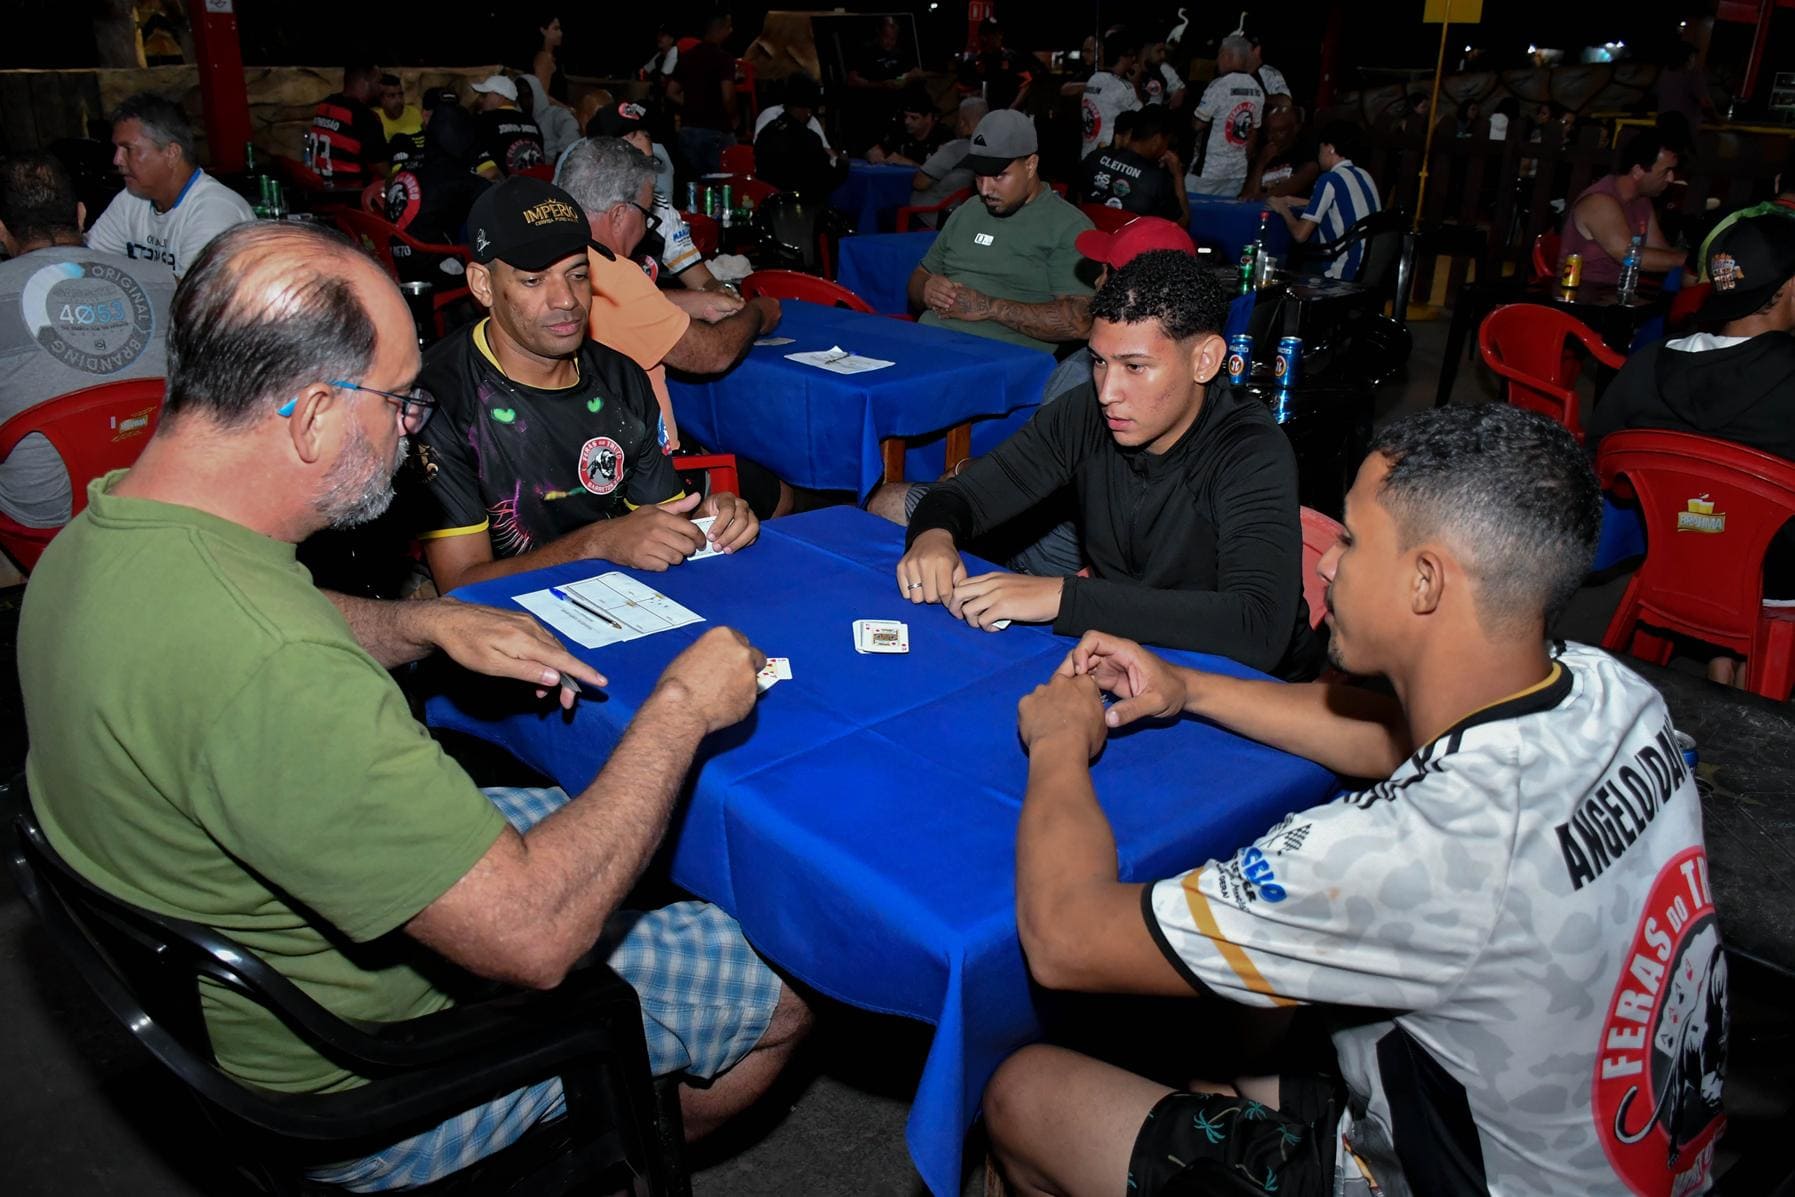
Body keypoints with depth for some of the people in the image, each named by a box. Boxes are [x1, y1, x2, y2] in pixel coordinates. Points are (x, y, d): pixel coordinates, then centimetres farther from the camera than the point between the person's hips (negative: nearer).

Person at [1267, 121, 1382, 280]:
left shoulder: (1330, 180, -12)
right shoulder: (1364, 176, 12)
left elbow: (1300, 234, -13)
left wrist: (1283, 210, 6)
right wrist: (1292, 201, 28)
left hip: (1345, 274, -8)